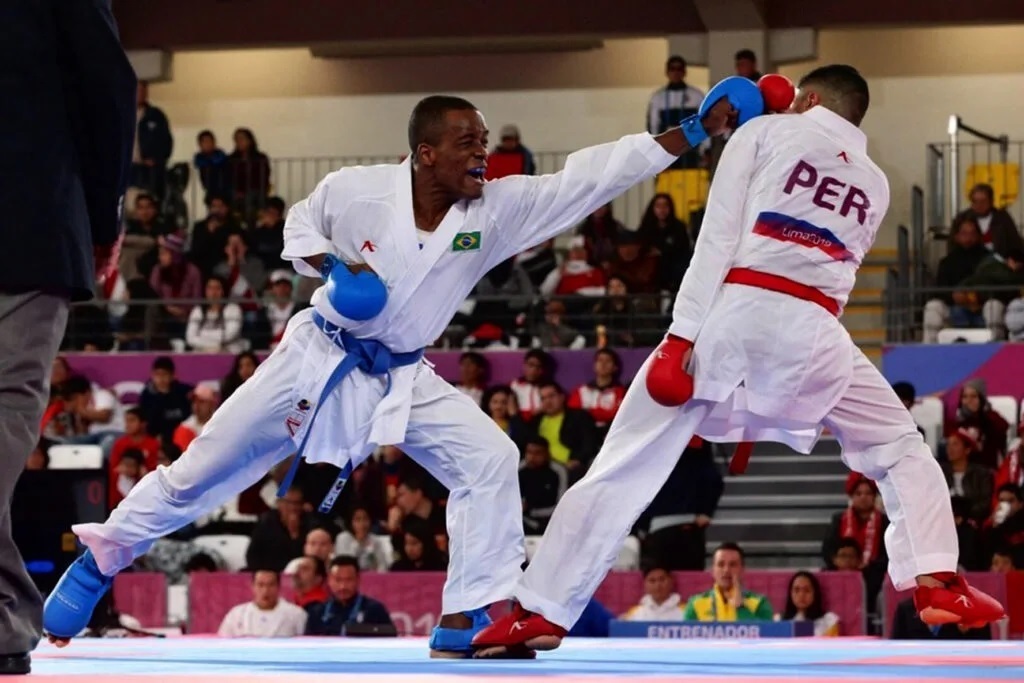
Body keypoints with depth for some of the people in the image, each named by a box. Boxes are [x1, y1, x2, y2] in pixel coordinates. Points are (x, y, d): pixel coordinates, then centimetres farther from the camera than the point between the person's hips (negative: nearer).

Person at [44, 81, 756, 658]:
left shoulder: (498, 208, -14)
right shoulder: (356, 190, -19)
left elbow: (592, 176, -20)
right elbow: (301, 223, 2)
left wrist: (696, 130, -26)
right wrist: (330, 266, -19)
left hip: (403, 380, 3)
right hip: (318, 360, -3)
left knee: (489, 459, -16)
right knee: (202, 472, 3)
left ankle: (468, 620, -10)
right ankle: (103, 556, 24)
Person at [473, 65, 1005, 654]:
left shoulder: (766, 133, 13)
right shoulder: (875, 185, 24)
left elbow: (718, 237, 1)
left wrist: (682, 336, -6)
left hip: (732, 313, -2)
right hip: (809, 329, 2)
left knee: (624, 466, 3)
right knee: (901, 451, 20)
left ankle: (542, 613, 1)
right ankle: (936, 584, 1)